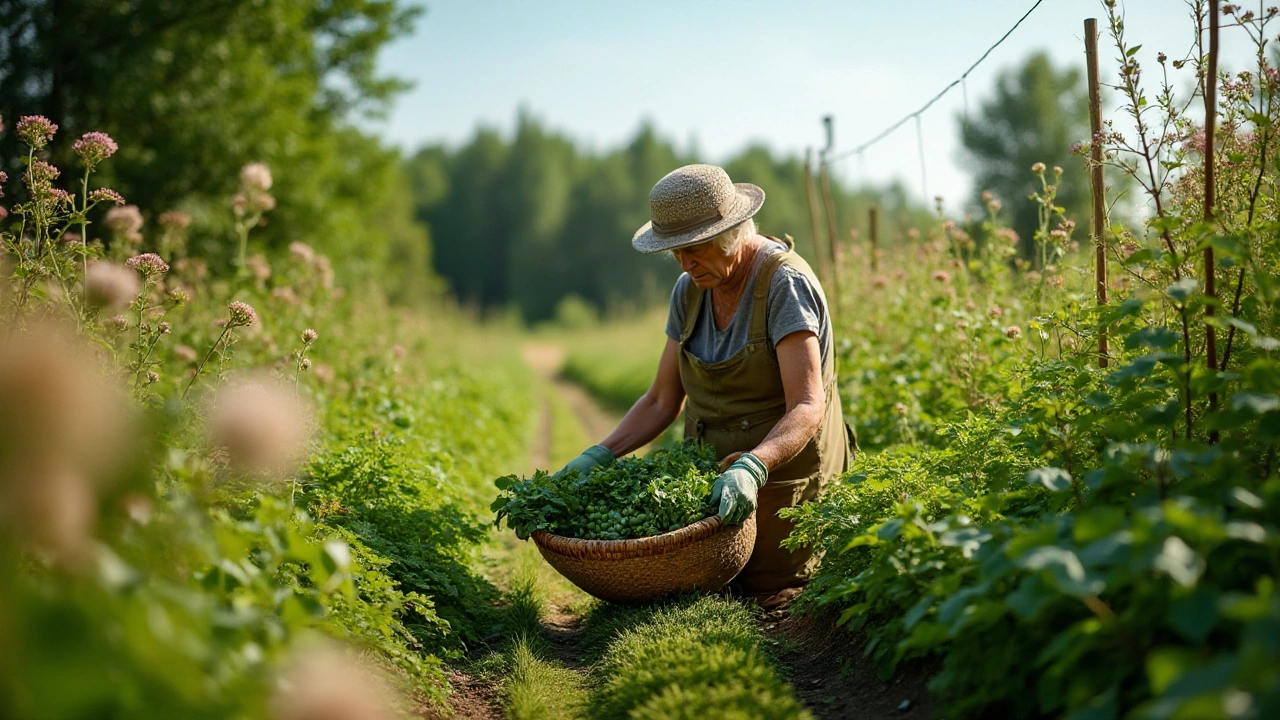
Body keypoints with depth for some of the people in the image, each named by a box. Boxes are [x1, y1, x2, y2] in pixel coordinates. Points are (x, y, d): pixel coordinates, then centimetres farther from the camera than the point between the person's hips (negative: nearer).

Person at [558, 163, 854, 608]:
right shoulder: (690, 291, 1)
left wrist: (752, 468, -45)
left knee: (765, 601, -1)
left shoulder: (784, 284, -20)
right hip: (715, 479, 7)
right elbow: (662, 401, 4)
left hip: (783, 476, -6)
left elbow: (806, 409, -28)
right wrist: (601, 454, -11)